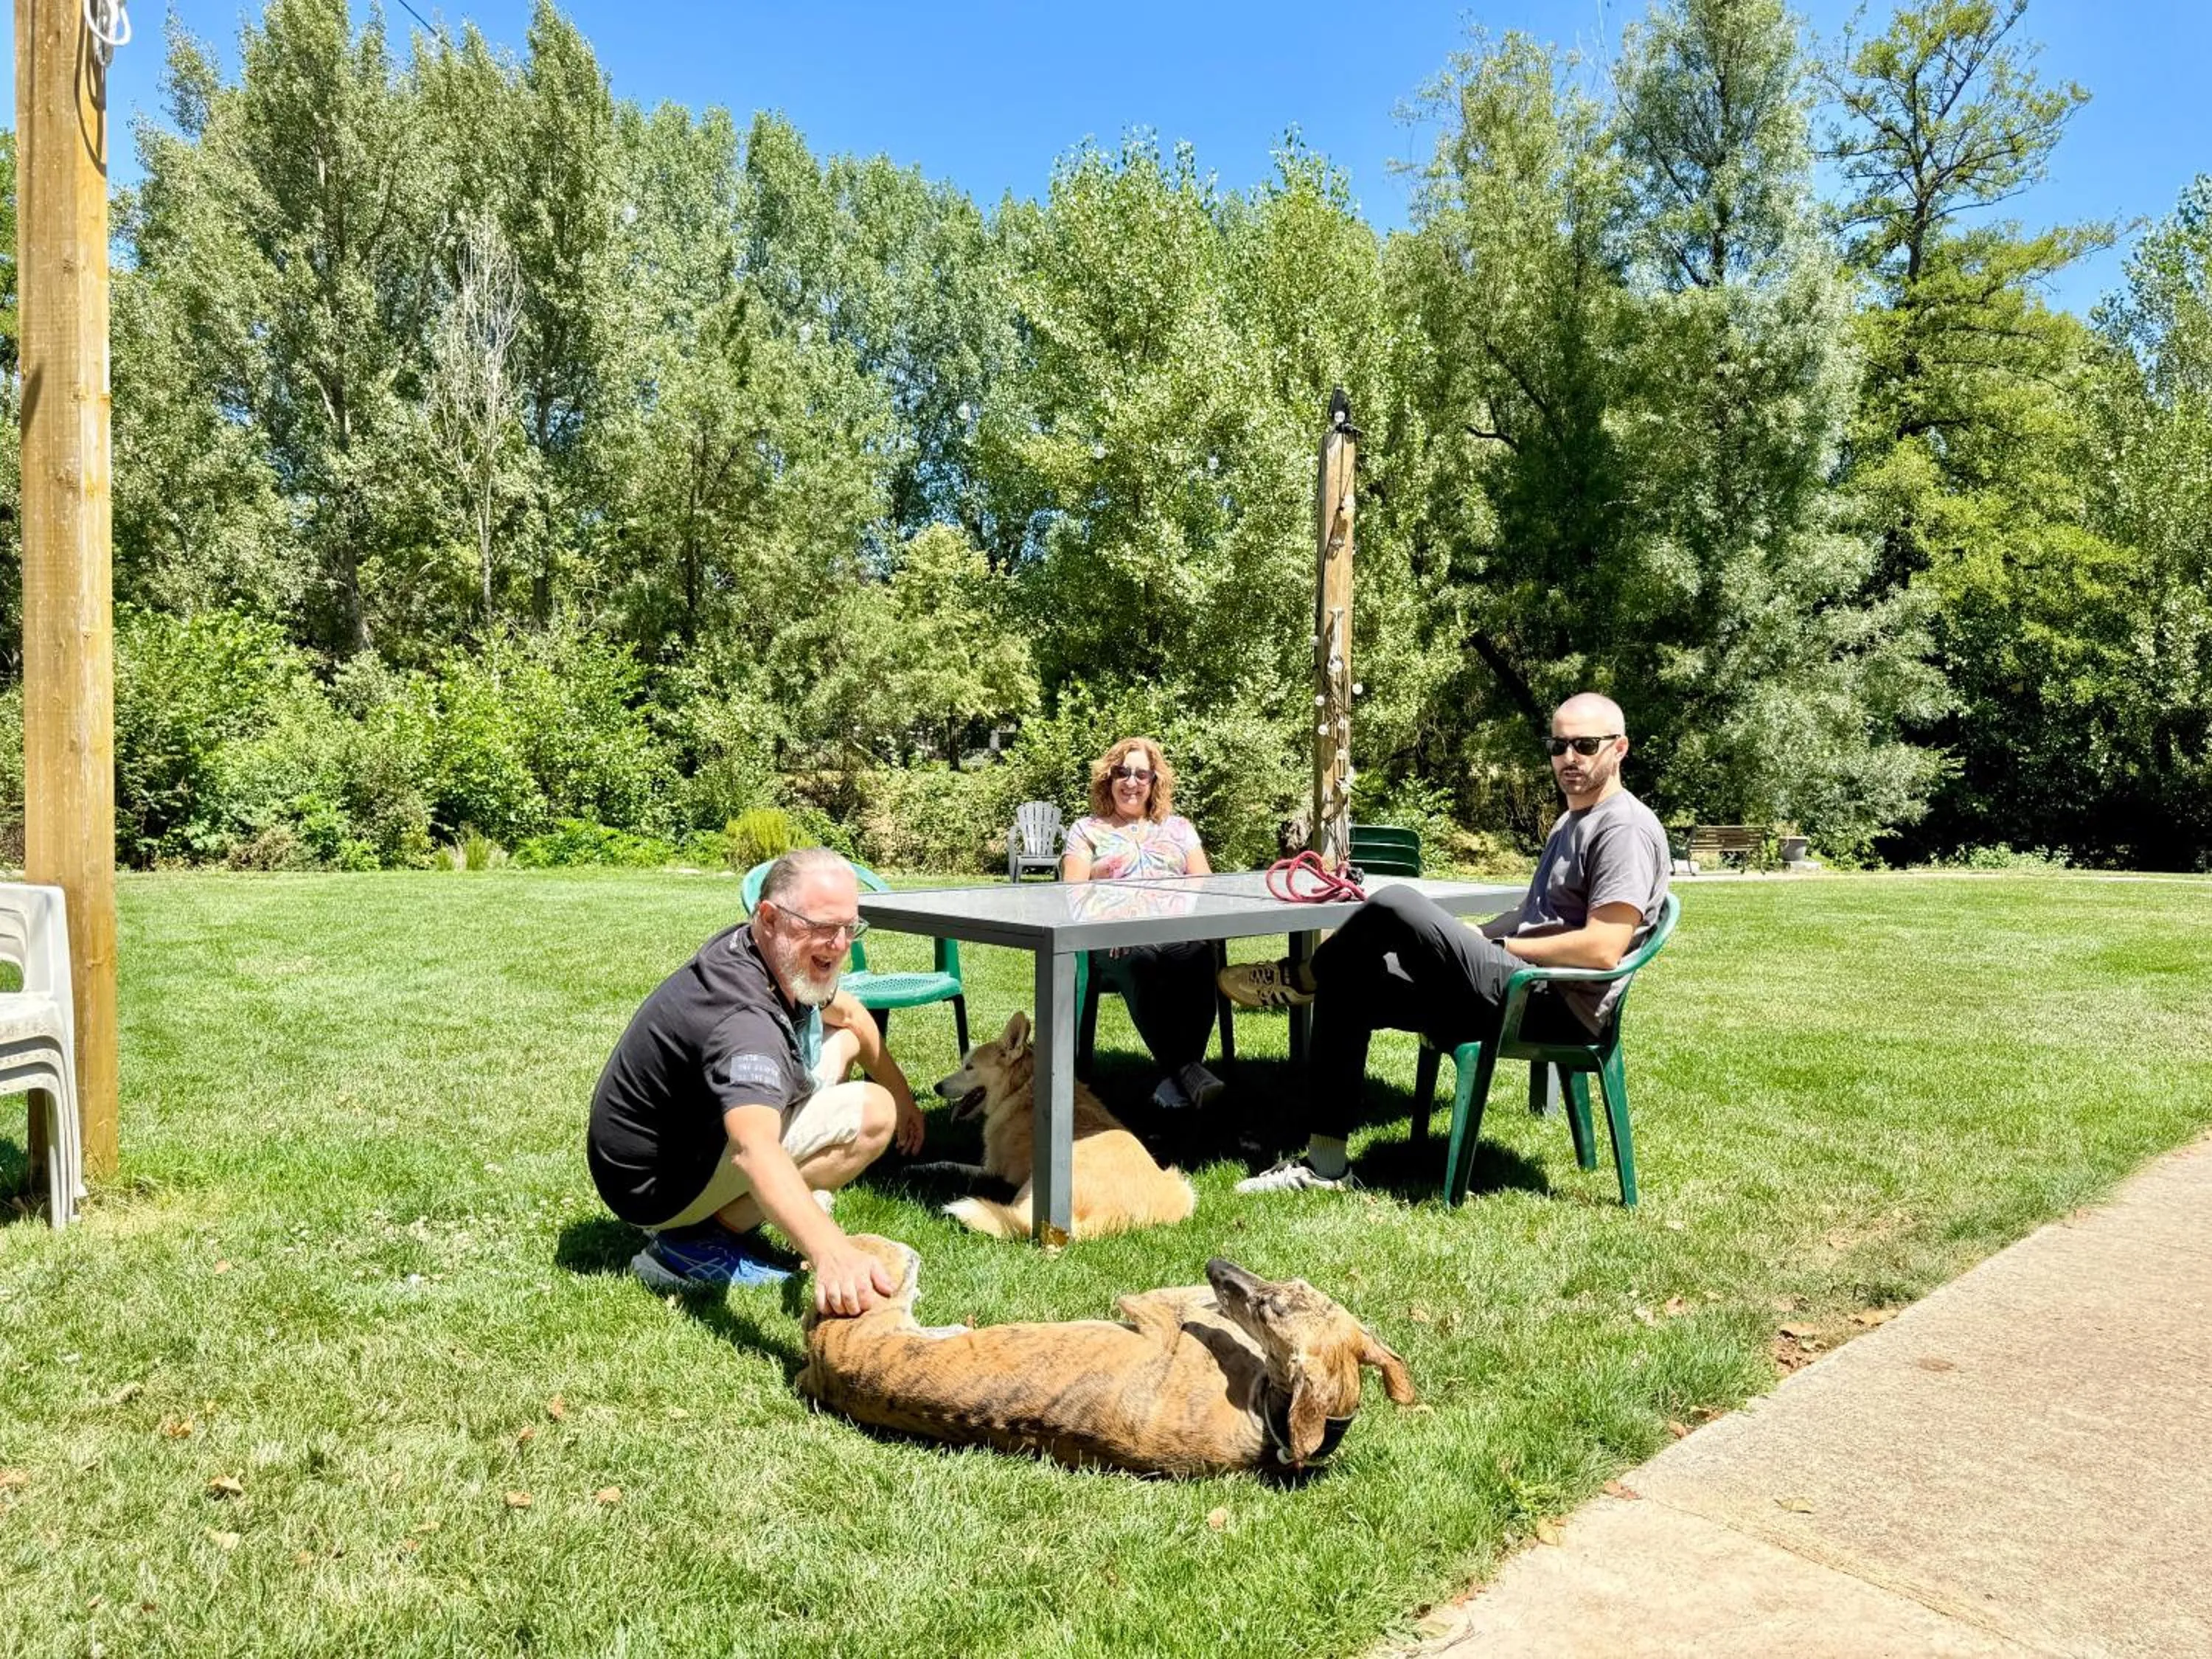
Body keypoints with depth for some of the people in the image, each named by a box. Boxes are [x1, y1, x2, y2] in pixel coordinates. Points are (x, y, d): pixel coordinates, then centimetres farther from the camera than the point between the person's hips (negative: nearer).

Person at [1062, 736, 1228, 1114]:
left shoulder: (1178, 827, 27)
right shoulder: (1087, 830, 20)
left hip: (1178, 930, 2)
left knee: (1198, 955, -35)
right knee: (1141, 962, -39)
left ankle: (1178, 1075, -40)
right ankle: (1185, 1069, -42)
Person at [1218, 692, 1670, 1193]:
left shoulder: (1626, 828, -12)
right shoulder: (1572, 820, 21)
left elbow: (1602, 949, -21)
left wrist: (1497, 946, -10)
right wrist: (1474, 938, 7)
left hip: (1559, 1006, -11)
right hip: (1526, 989, 11)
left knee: (1395, 905, -25)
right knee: (1347, 988, 6)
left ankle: (1302, 979, 6)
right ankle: (1324, 1164, 8)